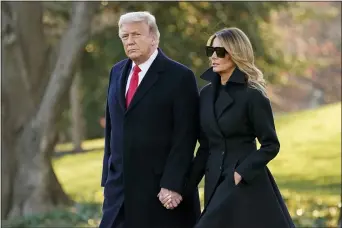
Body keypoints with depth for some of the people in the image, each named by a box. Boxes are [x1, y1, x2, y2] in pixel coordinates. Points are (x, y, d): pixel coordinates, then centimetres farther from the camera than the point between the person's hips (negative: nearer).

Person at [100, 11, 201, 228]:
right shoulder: (117, 72, 13)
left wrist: (173, 184, -18)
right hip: (121, 187, 6)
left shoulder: (180, 77, -8)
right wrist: (108, 177, 14)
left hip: (162, 187, -6)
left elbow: (185, 137, -13)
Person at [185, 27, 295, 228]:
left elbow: (271, 145, -8)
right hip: (215, 183, 7)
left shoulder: (253, 95, -9)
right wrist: (187, 185, 9)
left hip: (246, 184, -7)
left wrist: (241, 172, -17)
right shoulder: (207, 94, 10)